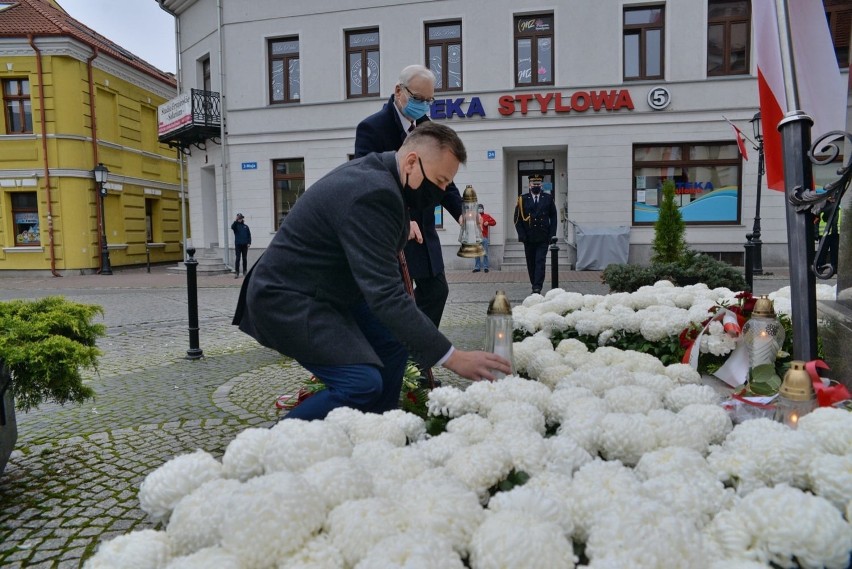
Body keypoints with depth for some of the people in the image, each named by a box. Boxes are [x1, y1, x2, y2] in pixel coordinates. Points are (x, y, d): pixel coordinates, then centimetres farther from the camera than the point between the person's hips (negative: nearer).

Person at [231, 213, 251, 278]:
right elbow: (232, 227, -20)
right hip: (238, 244, -2)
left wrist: (249, 243, -2)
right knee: (238, 259, -5)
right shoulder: (236, 225, 4)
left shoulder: (246, 226, 11)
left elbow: (249, 235, 8)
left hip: (245, 245, 2)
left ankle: (244, 272, 15)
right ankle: (237, 273, -5)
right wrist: (236, 220, -28)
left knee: (245, 259, 8)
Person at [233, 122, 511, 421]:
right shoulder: (373, 194, -28)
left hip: (322, 291, 11)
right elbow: (385, 295, -32)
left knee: (392, 338, 9)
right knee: (363, 384, -20)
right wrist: (453, 357, -31)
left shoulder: (373, 171, 4)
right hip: (286, 300, -11)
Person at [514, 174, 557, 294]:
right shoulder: (522, 199, 3)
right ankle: (535, 286, 19)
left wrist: (552, 234, -1)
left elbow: (553, 217, 8)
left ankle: (537, 287, -11)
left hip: (543, 238, -1)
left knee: (540, 262, -8)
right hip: (528, 238, 1)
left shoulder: (548, 198, 6)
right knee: (531, 263, 7)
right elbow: (517, 219, 2)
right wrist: (522, 235, -6)